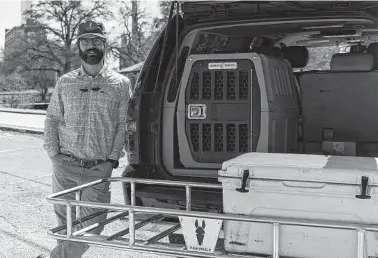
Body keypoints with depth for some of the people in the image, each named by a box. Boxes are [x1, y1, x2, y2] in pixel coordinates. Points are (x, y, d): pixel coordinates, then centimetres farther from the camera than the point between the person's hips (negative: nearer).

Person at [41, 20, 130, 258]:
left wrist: (112, 159, -5)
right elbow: (52, 118, 11)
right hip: (65, 166, 1)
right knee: (65, 225, 8)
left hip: (100, 169, -1)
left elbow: (123, 124, 2)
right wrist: (54, 153, 1)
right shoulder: (65, 82, 7)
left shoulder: (120, 84, 2)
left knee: (92, 227, -2)